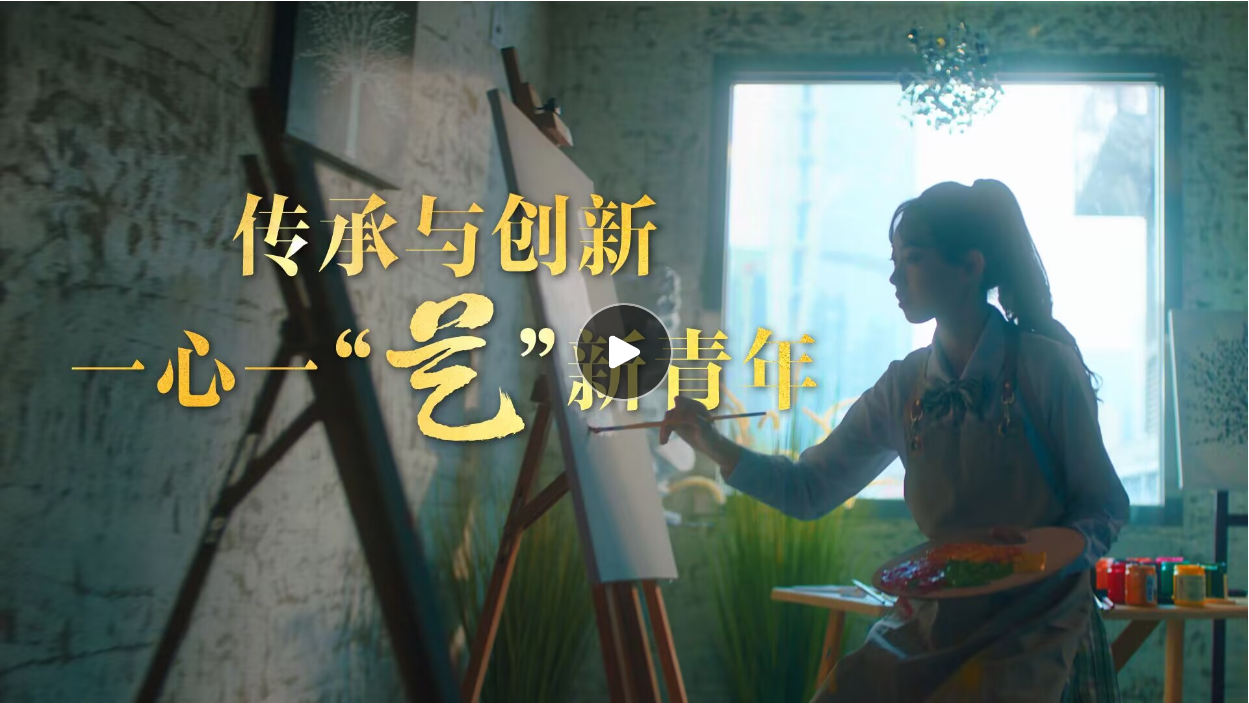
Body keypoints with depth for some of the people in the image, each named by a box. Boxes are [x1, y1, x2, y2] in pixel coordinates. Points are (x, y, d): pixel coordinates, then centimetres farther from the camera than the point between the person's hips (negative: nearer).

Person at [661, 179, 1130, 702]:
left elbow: (1107, 507, -4)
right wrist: (717, 448, -10)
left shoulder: (1045, 366, -11)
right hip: (937, 618, 4)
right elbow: (809, 491, 4)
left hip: (1036, 621, -3)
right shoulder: (904, 386, 2)